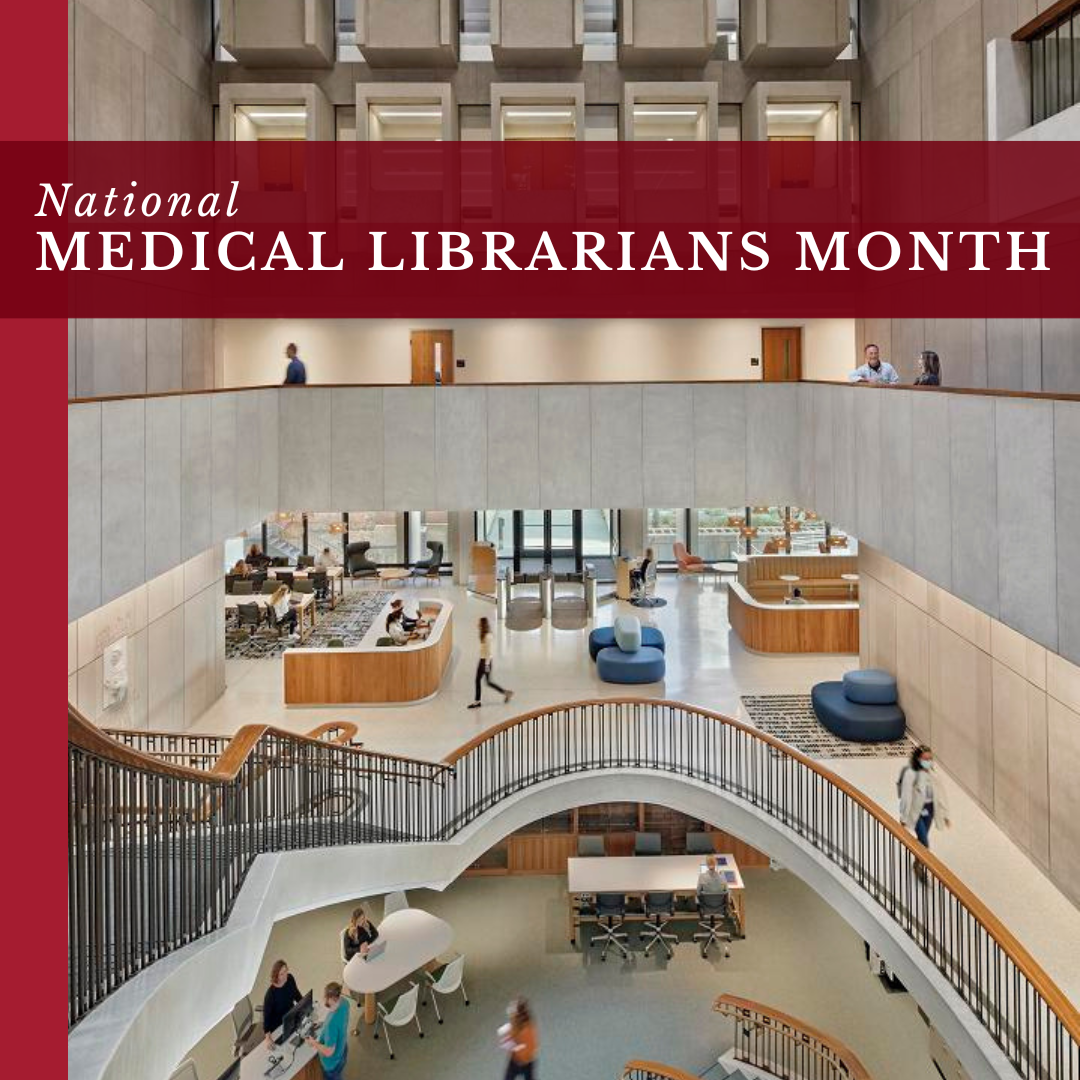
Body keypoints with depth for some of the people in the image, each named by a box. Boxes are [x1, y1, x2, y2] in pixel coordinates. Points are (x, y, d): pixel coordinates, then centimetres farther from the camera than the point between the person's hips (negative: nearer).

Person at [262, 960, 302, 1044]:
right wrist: (268, 1037, -39)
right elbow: (266, 1015, -32)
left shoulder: (290, 978, -16)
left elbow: (297, 994, 4)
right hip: (277, 1025, -5)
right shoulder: (271, 993, -34)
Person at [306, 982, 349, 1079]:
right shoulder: (344, 1001, -21)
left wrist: (313, 1043, -18)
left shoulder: (332, 1022, -44)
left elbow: (328, 1052, -33)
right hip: (342, 1050, 7)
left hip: (332, 1061, -7)